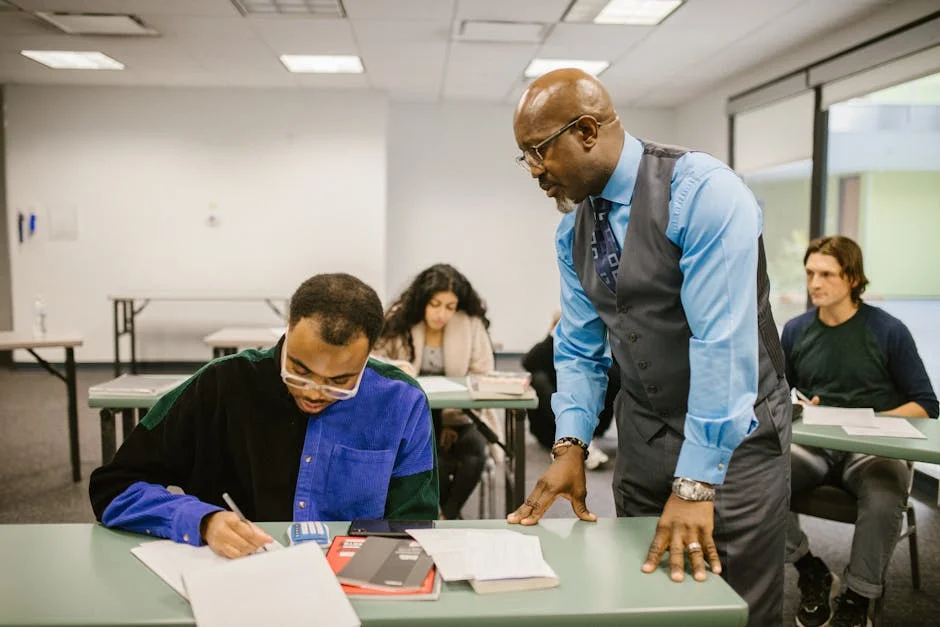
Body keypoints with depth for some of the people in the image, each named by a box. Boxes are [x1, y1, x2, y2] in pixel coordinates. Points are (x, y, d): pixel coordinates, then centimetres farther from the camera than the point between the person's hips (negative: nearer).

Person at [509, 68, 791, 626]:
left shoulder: (702, 193, -21)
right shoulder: (573, 230, 2)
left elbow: (722, 342, -26)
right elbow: (580, 346, 6)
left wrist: (696, 482, -27)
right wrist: (571, 444, -8)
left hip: (732, 434, -5)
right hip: (642, 434, 6)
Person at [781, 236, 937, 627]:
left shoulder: (889, 331, -2)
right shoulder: (796, 330, 7)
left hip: (875, 448, -3)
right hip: (814, 447, 3)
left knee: (883, 500, -37)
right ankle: (813, 575, -4)